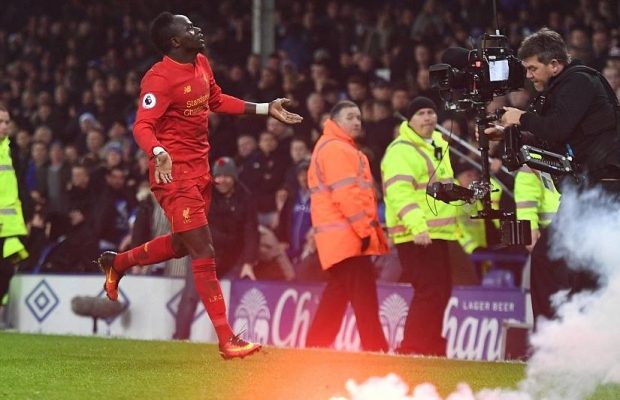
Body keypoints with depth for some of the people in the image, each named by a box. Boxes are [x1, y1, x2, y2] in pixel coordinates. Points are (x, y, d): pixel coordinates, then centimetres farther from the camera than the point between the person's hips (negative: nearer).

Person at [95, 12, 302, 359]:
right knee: (204, 254, -9)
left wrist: (266, 109, 24)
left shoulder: (202, 64, 8)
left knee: (182, 245, 23)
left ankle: (116, 262, 44)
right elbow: (143, 126, -26)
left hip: (200, 170, 9)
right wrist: (158, 153, -46)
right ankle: (226, 339, -8)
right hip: (175, 174, -9)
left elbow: (218, 101, 25)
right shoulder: (161, 78, -19)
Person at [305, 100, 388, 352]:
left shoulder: (343, 149, 25)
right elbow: (345, 193, -18)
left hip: (345, 236, 11)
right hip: (346, 235, -11)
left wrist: (371, 228, 20)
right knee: (363, 293, -13)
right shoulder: (335, 149, -9)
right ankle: (376, 349, -16)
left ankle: (316, 345, 16)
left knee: (339, 292, 13)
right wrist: (365, 228, -19)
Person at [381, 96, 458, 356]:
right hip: (415, 236, -10)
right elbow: (399, 192, -23)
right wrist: (416, 226, -34)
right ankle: (412, 350, -13)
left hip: (438, 233, 10)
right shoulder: (401, 150, -12)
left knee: (441, 291, 14)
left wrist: (456, 227, 30)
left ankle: (432, 347, 23)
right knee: (429, 292, -15)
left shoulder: (438, 146, 19)